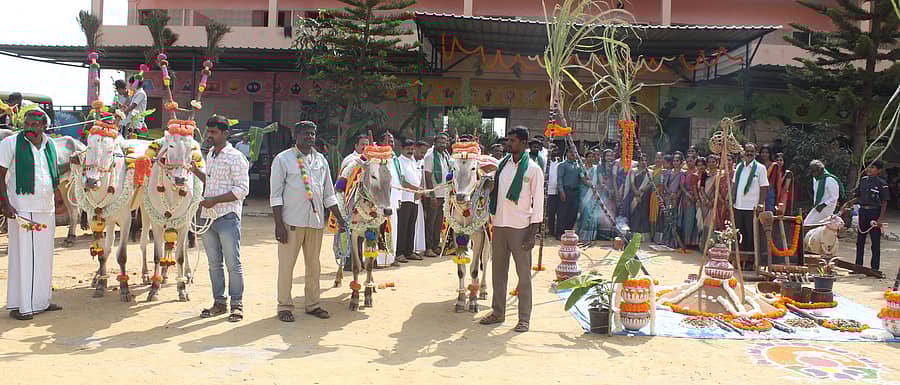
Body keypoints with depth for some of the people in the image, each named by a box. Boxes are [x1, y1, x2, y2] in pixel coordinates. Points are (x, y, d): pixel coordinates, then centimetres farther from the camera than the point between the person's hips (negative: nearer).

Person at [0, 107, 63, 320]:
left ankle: (41, 300, 21)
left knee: (44, 257, 11)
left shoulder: (50, 144, 10)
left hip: (47, 209, 6)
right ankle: (19, 306, 4)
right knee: (23, 257, -3)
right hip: (22, 209, -6)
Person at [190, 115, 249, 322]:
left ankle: (237, 304, 5)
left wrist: (214, 200, -17)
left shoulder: (235, 157, -8)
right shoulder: (210, 155, 16)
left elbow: (242, 189, -14)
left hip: (227, 217, -8)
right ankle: (219, 302, 21)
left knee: (233, 263, -3)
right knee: (214, 263, 12)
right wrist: (196, 171, 13)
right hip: (208, 216, 8)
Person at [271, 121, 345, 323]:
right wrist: (279, 224, -11)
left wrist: (339, 218, 12)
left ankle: (312, 304, 23)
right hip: (292, 221, -5)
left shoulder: (321, 160, 13)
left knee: (314, 265, 12)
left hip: (316, 221, 5)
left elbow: (329, 193, 18)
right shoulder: (283, 159, -2)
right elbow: (275, 194, -5)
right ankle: (285, 306, 13)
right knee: (286, 265, 1)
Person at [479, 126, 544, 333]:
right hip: (499, 225, 5)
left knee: (524, 273, 2)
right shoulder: (501, 165, 9)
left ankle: (524, 318, 9)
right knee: (498, 270, 12)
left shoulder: (533, 169, -5)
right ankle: (498, 312, 24)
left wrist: (533, 232, -11)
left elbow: (538, 201, -6)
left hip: (520, 228, -5)